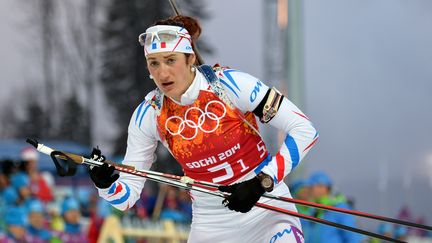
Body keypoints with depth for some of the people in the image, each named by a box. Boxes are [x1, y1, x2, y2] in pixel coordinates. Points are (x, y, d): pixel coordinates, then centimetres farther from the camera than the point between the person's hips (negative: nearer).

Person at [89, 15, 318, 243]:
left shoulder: (229, 83, -17)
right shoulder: (148, 115, -7)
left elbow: (304, 130, -15)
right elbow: (128, 194, -3)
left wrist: (261, 183, -22)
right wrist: (106, 185, -25)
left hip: (266, 207, -3)